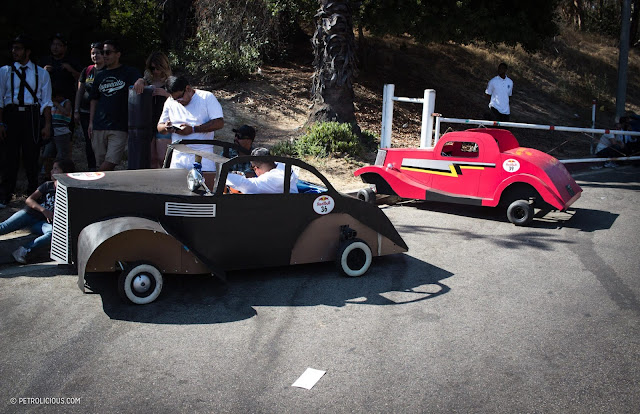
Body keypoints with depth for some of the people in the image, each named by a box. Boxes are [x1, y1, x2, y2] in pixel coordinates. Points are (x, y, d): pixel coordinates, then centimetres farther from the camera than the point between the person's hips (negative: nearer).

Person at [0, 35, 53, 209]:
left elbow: (46, 101, 5)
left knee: (31, 155, 4)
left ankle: (33, 193, 20)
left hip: (32, 115, 0)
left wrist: (47, 125, -2)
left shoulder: (41, 73, 8)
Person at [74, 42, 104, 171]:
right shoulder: (87, 71, 13)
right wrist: (76, 111, 7)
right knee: (89, 141, 6)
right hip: (86, 112, 4)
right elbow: (80, 91, 13)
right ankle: (91, 169, 14)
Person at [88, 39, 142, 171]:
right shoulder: (100, 75, 17)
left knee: (110, 162, -14)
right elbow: (94, 100, 21)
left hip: (119, 127, -4)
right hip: (99, 126, 4)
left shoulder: (129, 72, 5)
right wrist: (91, 122, 12)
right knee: (101, 164, 4)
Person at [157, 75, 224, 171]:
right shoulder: (170, 102, 13)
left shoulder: (207, 97, 0)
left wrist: (193, 129, -15)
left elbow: (219, 123, -9)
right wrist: (166, 128, -7)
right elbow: (159, 127, 19)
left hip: (203, 155, -3)